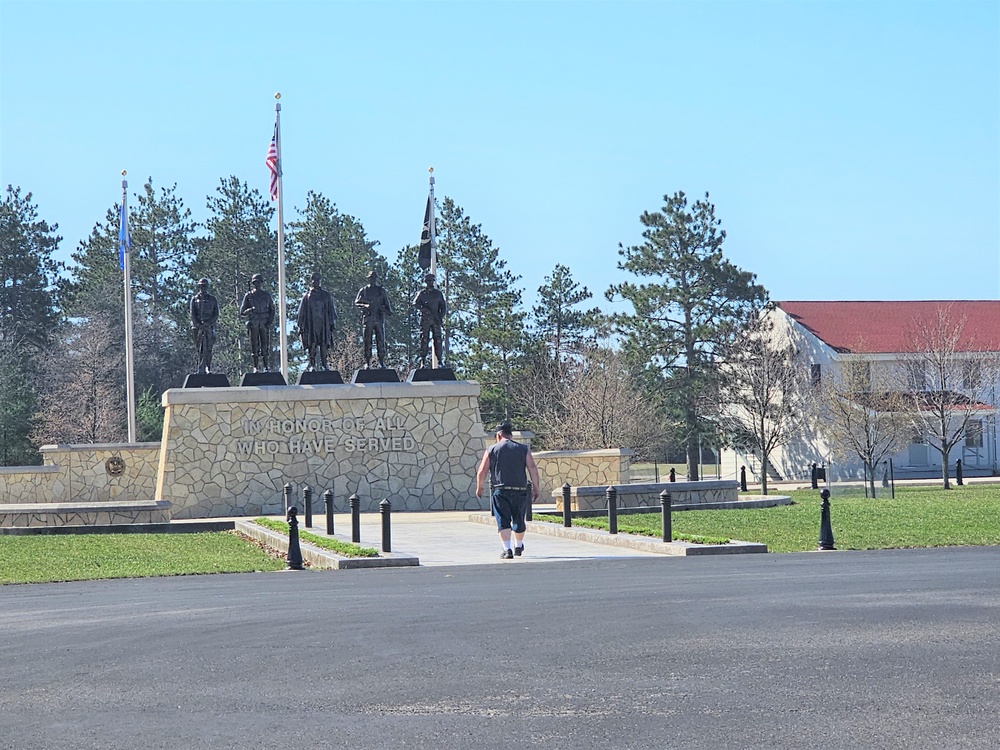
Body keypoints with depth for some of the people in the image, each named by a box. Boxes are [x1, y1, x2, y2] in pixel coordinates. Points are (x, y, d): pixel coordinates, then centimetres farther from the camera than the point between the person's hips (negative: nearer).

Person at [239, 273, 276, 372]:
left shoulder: (266, 296, 11)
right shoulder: (248, 295, 7)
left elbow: (272, 309, 14)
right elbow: (242, 312, 5)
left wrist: (270, 321, -1)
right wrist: (250, 310, -16)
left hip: (264, 324, 1)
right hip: (253, 325, -1)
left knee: (265, 346, -3)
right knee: (254, 346, -3)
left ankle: (266, 367, 1)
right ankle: (255, 367, -1)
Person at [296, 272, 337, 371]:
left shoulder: (326, 295, 13)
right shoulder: (307, 296, 11)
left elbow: (331, 310, 14)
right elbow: (302, 312, 11)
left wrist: (332, 323, 6)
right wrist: (301, 326, 5)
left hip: (324, 325, 1)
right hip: (311, 325, -1)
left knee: (324, 345, -5)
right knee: (312, 345, -7)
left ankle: (323, 364, -2)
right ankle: (312, 365, -6)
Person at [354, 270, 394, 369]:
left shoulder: (381, 291, 14)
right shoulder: (363, 290, 7)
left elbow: (386, 304, 18)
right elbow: (356, 303, 3)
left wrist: (389, 311, -1)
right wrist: (366, 306, -14)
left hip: (379, 319, 2)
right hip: (368, 319, -2)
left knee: (381, 341, -1)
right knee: (367, 342, -2)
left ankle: (381, 362, 3)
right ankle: (367, 363, 1)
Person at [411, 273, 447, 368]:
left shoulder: (438, 293, 13)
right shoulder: (421, 293, 8)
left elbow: (443, 306, 13)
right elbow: (415, 303, -4)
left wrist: (441, 317, -2)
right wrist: (424, 308, -20)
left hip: (436, 320, 2)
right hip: (425, 320, -2)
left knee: (437, 340, -3)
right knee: (424, 340, -6)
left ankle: (439, 361, -2)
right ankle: (423, 361, -6)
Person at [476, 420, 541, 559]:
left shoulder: (491, 450, 5)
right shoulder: (523, 449, 8)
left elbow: (482, 472, 2)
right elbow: (533, 468, -1)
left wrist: (479, 488, 17)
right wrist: (535, 488, 3)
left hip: (499, 491, -2)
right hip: (520, 490, 2)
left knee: (503, 521, -3)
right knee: (518, 520, 18)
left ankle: (507, 549, -17)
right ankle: (518, 547, 35)